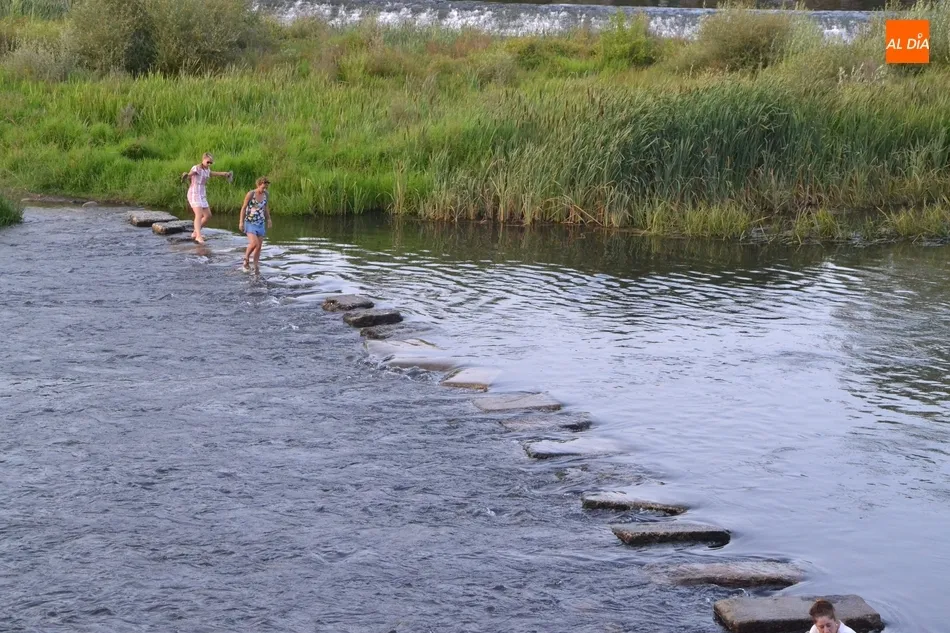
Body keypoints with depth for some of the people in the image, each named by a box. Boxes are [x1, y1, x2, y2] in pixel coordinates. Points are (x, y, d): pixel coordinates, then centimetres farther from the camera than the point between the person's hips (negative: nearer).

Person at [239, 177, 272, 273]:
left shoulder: (265, 194, 2)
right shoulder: (251, 194, -12)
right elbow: (243, 207, -7)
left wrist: (268, 219, 18)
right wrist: (241, 222, -10)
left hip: (260, 223, 5)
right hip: (250, 223, -5)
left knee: (259, 246, 2)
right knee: (254, 243, -21)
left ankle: (256, 267, 9)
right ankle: (246, 259, 3)